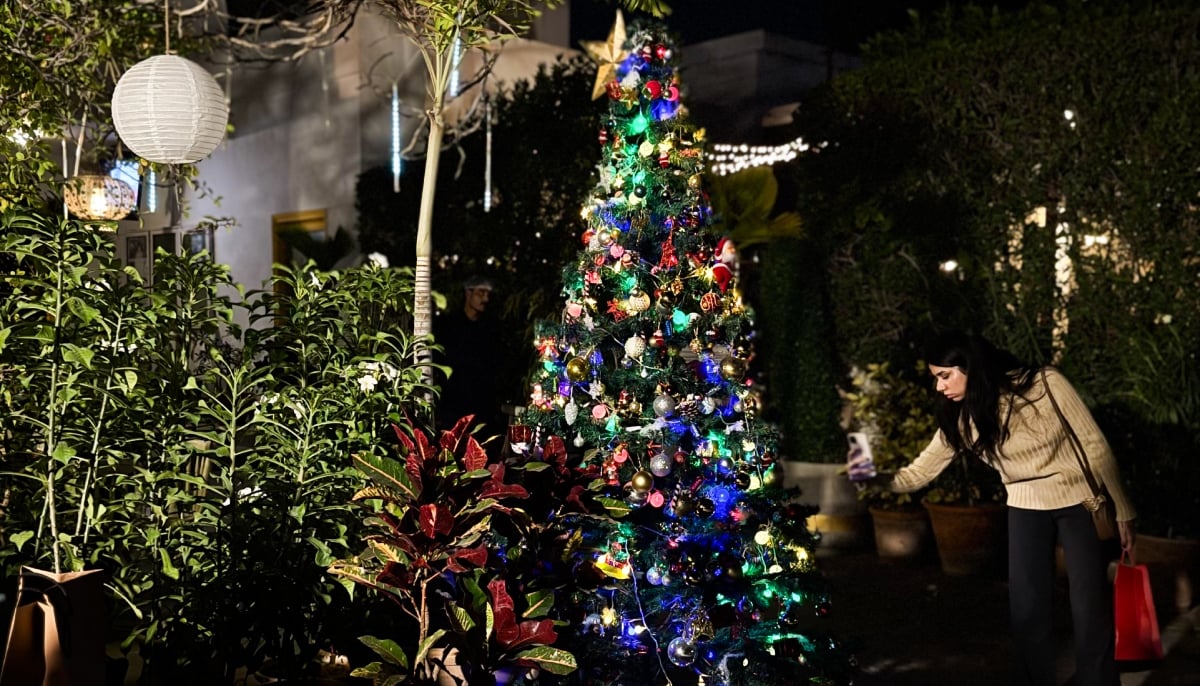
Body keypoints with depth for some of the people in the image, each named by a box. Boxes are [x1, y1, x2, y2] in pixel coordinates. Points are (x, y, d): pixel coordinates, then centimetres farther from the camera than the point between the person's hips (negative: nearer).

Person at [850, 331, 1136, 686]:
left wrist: (1121, 512, -7)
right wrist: (874, 477, -25)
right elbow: (918, 473, -5)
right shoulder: (959, 420, -5)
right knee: (1026, 611, 0)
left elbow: (1095, 446, -10)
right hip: (1026, 509, 3)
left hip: (1080, 502, -3)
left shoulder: (1045, 384, -16)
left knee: (1091, 610, -3)